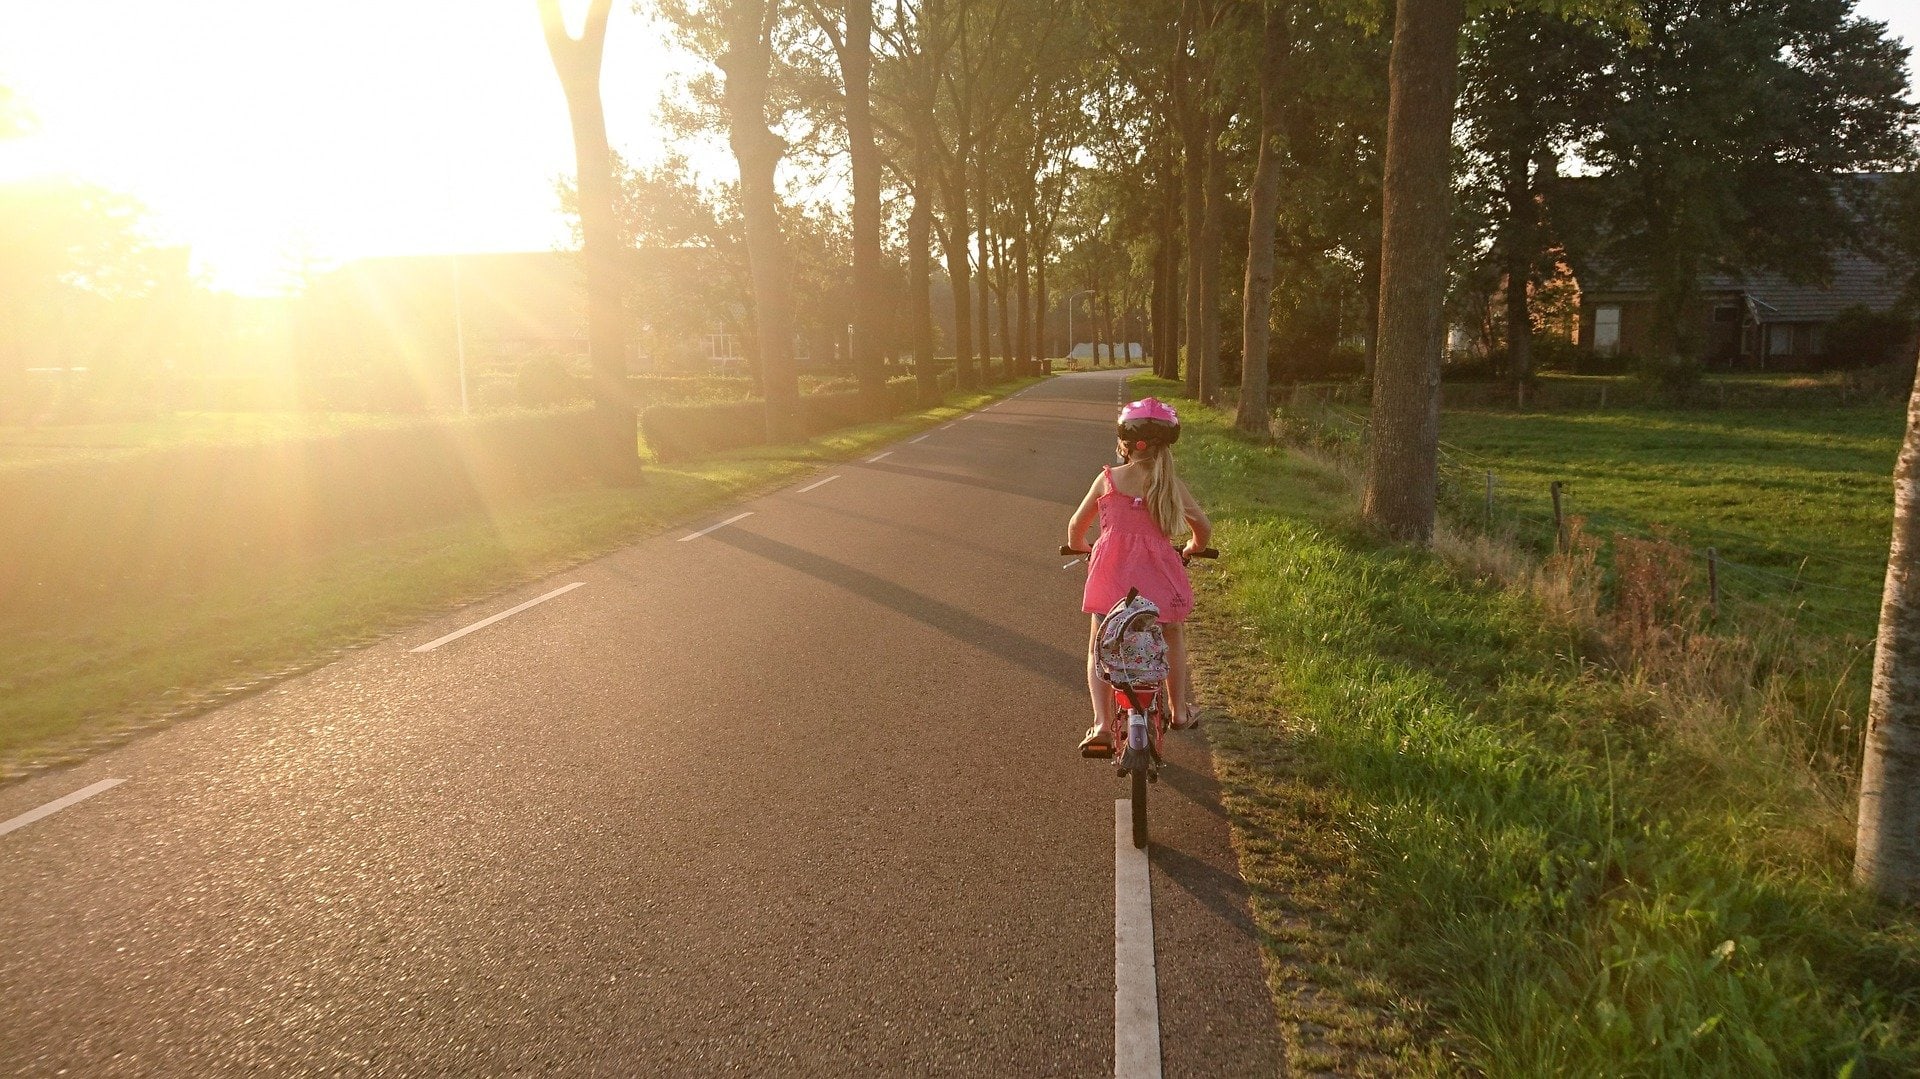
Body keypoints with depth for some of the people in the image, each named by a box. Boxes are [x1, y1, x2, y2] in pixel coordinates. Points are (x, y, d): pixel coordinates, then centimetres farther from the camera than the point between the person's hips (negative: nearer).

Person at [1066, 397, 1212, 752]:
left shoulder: (1108, 478, 2)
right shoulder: (1171, 484, 3)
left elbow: (1076, 526, 12)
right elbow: (1204, 528, 11)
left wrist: (1079, 549, 33)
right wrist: (1190, 550, 33)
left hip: (1111, 574, -1)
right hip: (1158, 574, 1)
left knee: (1099, 647, 14)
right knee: (1172, 635, 27)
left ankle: (1101, 723, 1)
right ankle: (1179, 710, 33)